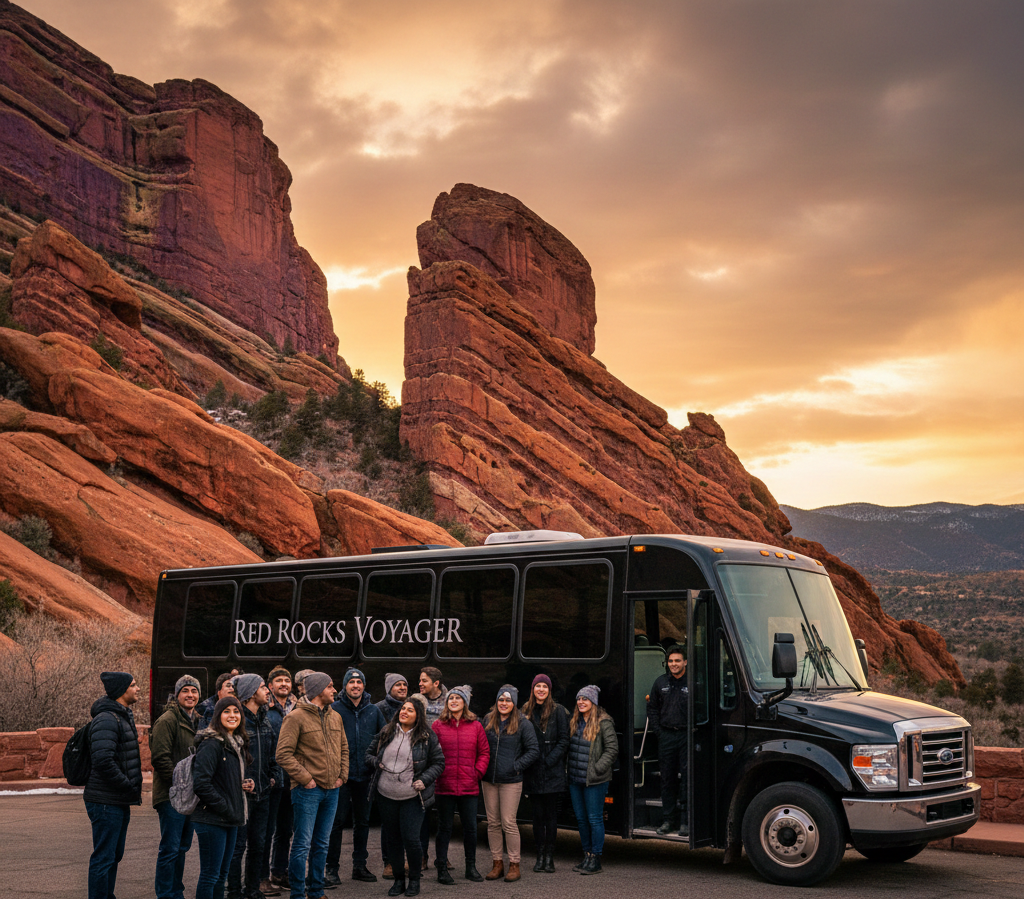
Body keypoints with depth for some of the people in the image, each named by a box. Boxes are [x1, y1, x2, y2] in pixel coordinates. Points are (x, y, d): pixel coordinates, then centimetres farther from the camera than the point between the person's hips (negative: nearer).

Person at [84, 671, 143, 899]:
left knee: (114, 855, 18)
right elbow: (103, 761, -27)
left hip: (120, 801, 10)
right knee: (104, 857, -4)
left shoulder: (124, 716, 15)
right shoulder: (107, 720, -18)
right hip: (106, 801, -10)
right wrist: (128, 785, -19)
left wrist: (132, 787, 12)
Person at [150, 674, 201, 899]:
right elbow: (160, 758, -17)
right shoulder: (167, 720, -11)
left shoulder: (197, 721, 16)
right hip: (171, 795, -8)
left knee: (183, 846, 15)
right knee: (170, 848, -5)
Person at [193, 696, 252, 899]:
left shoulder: (237, 743, 13)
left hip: (230, 819, 9)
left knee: (222, 874, 15)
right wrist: (225, 808, -17)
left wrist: (244, 785, 5)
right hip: (212, 819, -9)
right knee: (210, 875, -3)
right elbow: (201, 783, -21)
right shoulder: (211, 744, -15)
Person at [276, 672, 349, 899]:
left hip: (332, 790, 7)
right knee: (303, 845, -4)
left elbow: (344, 748, 21)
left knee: (322, 844, 14)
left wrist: (342, 775, 9)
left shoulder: (335, 717, 12)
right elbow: (283, 754, -13)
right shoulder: (296, 717, -9)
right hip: (308, 791, -7)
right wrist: (305, 778, -15)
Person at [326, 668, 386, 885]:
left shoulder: (373, 710, 7)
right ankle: (332, 868, 7)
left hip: (364, 775, 4)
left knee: (363, 821, 11)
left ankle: (360, 865, 21)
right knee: (338, 820, -2)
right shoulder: (335, 709, -3)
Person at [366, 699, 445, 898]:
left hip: (412, 798, -4)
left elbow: (438, 763, 2)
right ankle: (399, 880, 23)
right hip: (386, 796, 4)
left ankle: (415, 880, 12)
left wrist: (425, 780, -10)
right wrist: (376, 763, -3)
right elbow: (370, 753, 18)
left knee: (411, 839, -8)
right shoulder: (386, 733, 7)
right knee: (393, 838, 10)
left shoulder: (427, 737, -2)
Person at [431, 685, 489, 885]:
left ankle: (471, 867, 21)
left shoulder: (476, 726, 6)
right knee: (444, 827, 5)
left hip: (469, 786, 2)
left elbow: (484, 752, 10)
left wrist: (478, 772, -1)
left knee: (470, 827, 8)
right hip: (444, 786, -2)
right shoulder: (438, 725, 2)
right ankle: (442, 870, 12)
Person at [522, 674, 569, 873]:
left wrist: (549, 760, -12)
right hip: (533, 773, 3)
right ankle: (540, 856, 12)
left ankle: (549, 857, 7)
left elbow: (563, 740, -3)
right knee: (538, 814, 6)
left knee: (550, 814, 1)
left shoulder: (558, 711, 0)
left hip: (552, 773, -3)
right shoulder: (526, 711, 10)